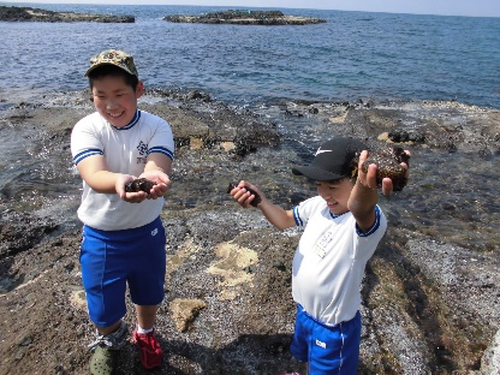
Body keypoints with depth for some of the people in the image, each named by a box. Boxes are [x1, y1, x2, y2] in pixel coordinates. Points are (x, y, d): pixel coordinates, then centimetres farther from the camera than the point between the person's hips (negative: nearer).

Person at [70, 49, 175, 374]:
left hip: (147, 231, 1)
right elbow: (93, 175, -35)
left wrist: (153, 177, -58)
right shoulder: (86, 129, -17)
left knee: (149, 294, 23)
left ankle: (145, 333, 57)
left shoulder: (157, 128, -15)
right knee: (103, 305, 17)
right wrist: (119, 181, -59)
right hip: (101, 237, 0)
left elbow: (159, 167, -32)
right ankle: (110, 339, 53)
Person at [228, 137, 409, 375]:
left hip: (333, 328, -6)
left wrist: (365, 192, -81)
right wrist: (260, 200, -15)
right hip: (304, 311, 7)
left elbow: (361, 210, -58)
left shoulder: (369, 220, -34)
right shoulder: (318, 205, -12)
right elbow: (285, 220, 4)